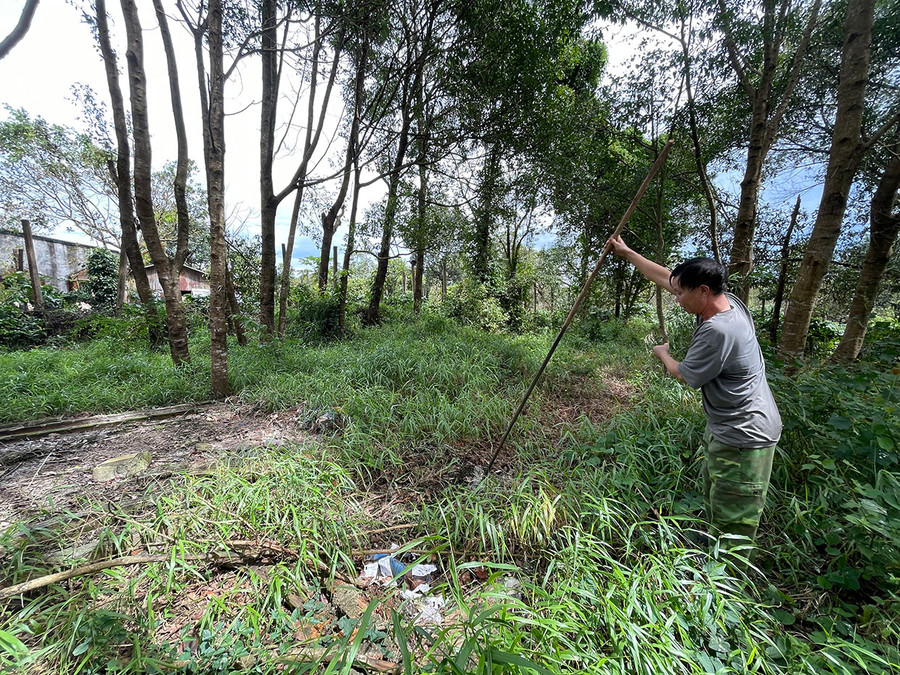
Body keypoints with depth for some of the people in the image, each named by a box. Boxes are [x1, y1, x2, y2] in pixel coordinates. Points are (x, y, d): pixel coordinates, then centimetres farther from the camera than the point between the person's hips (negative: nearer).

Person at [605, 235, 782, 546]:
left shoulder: (718, 330, -31)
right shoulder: (726, 300, -3)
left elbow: (684, 375, -15)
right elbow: (666, 276, 6)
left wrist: (663, 354, 6)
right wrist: (627, 253, 12)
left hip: (742, 439, -10)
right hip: (724, 429, 10)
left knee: (732, 523, 3)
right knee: (714, 501, 26)